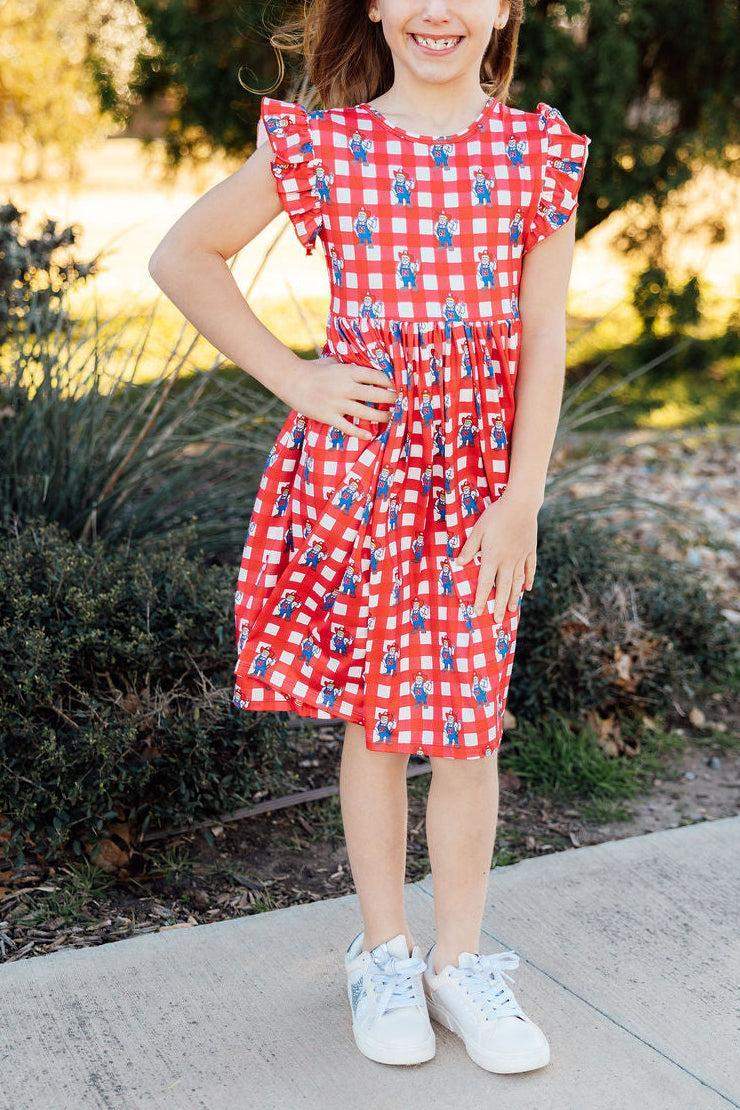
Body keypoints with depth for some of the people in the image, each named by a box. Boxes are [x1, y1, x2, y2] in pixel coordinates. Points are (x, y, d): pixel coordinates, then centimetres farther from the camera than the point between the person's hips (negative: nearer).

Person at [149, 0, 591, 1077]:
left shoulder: (539, 150, 3)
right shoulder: (321, 143, 0)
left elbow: (543, 336, 0)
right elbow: (183, 257, 6)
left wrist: (521, 501, -6)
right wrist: (292, 377, -2)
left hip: (480, 469, 1)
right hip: (355, 458, 0)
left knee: (469, 728, 5)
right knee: (372, 719, 9)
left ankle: (460, 962, 24)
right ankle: (384, 955, 27)